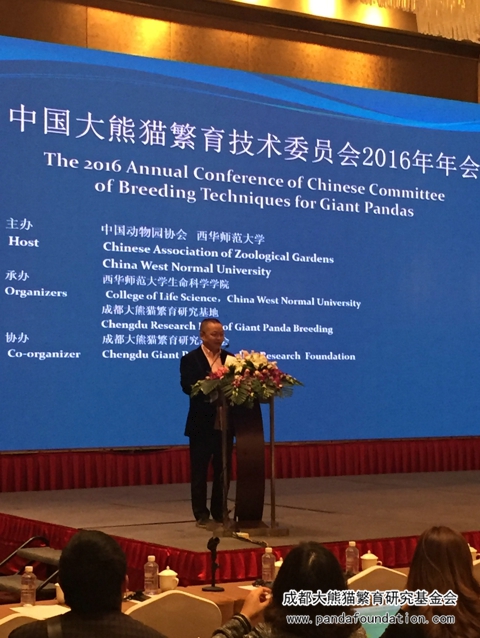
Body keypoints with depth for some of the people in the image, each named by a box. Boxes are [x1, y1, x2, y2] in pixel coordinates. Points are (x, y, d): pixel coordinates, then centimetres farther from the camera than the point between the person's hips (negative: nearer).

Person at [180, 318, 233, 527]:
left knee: (223, 469, 10)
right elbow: (187, 386, -15)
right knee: (199, 470, 4)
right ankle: (201, 514, 11)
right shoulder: (190, 359, -1)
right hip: (202, 423, -3)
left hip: (225, 423, 4)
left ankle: (219, 512, 20)